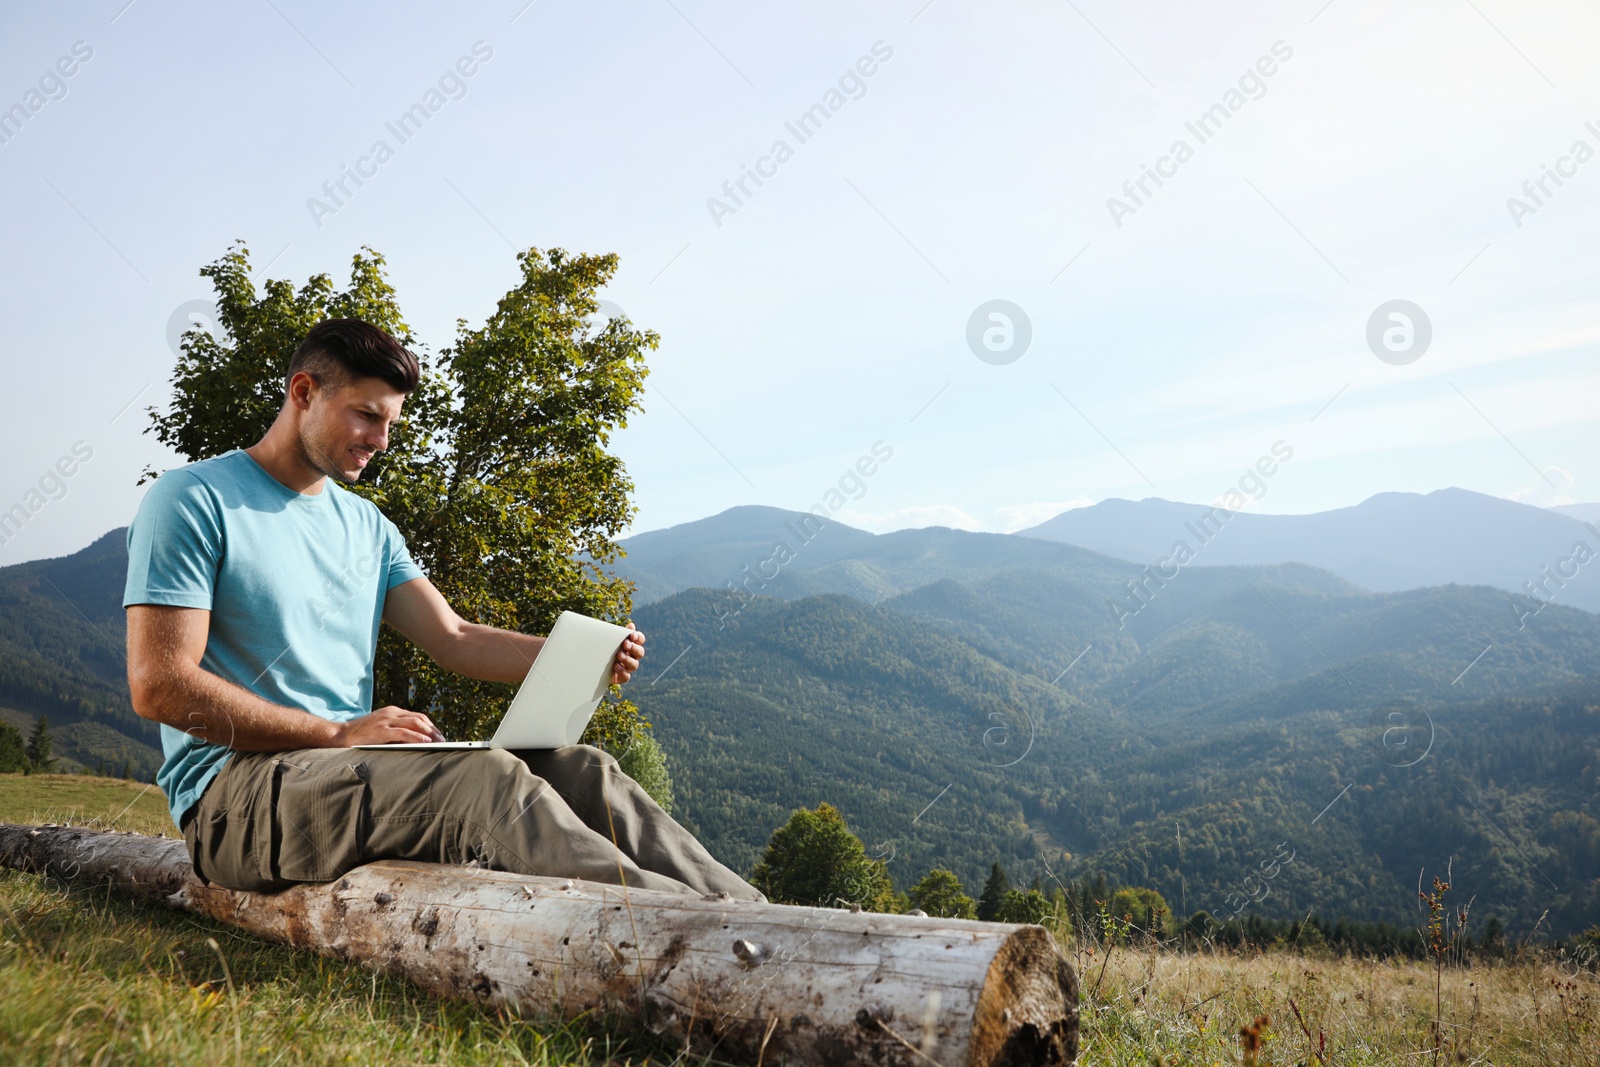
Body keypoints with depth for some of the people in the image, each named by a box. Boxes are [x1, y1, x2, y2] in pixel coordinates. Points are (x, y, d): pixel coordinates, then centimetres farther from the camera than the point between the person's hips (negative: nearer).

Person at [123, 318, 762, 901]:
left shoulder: (366, 525, 20)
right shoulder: (194, 500, -3)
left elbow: (453, 640, 13)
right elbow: (158, 685, -12)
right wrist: (339, 734, -18)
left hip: (351, 767, 7)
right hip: (238, 787, -7)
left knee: (579, 769, -14)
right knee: (488, 778, -32)